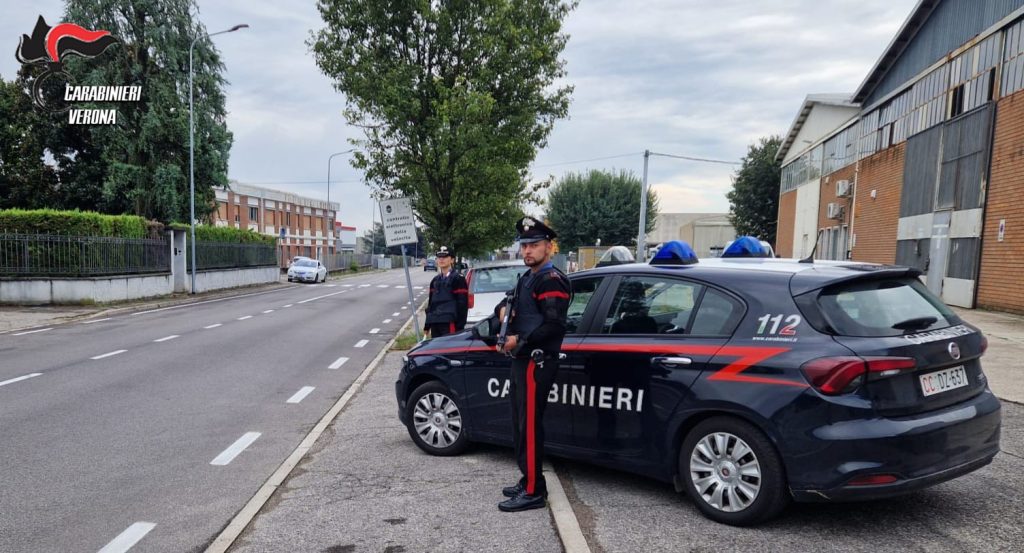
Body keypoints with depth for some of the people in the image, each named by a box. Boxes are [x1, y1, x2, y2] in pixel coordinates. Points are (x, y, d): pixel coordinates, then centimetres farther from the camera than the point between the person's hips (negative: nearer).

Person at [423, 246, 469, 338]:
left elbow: (462, 304, -7)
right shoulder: (435, 281, 19)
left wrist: (460, 326, -13)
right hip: (435, 324, 7)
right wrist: (427, 326, 19)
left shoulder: (458, 279, -2)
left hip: (450, 324, -7)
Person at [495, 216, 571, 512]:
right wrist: (504, 307, 6)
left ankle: (533, 492, 0)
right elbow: (510, 303, 28)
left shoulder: (552, 280, -13)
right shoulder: (527, 278, 18)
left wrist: (520, 341, -18)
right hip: (522, 360, 10)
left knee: (530, 427, -7)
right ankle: (528, 481, 27)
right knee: (521, 423, 16)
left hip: (536, 363, -10)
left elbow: (554, 325, -22)